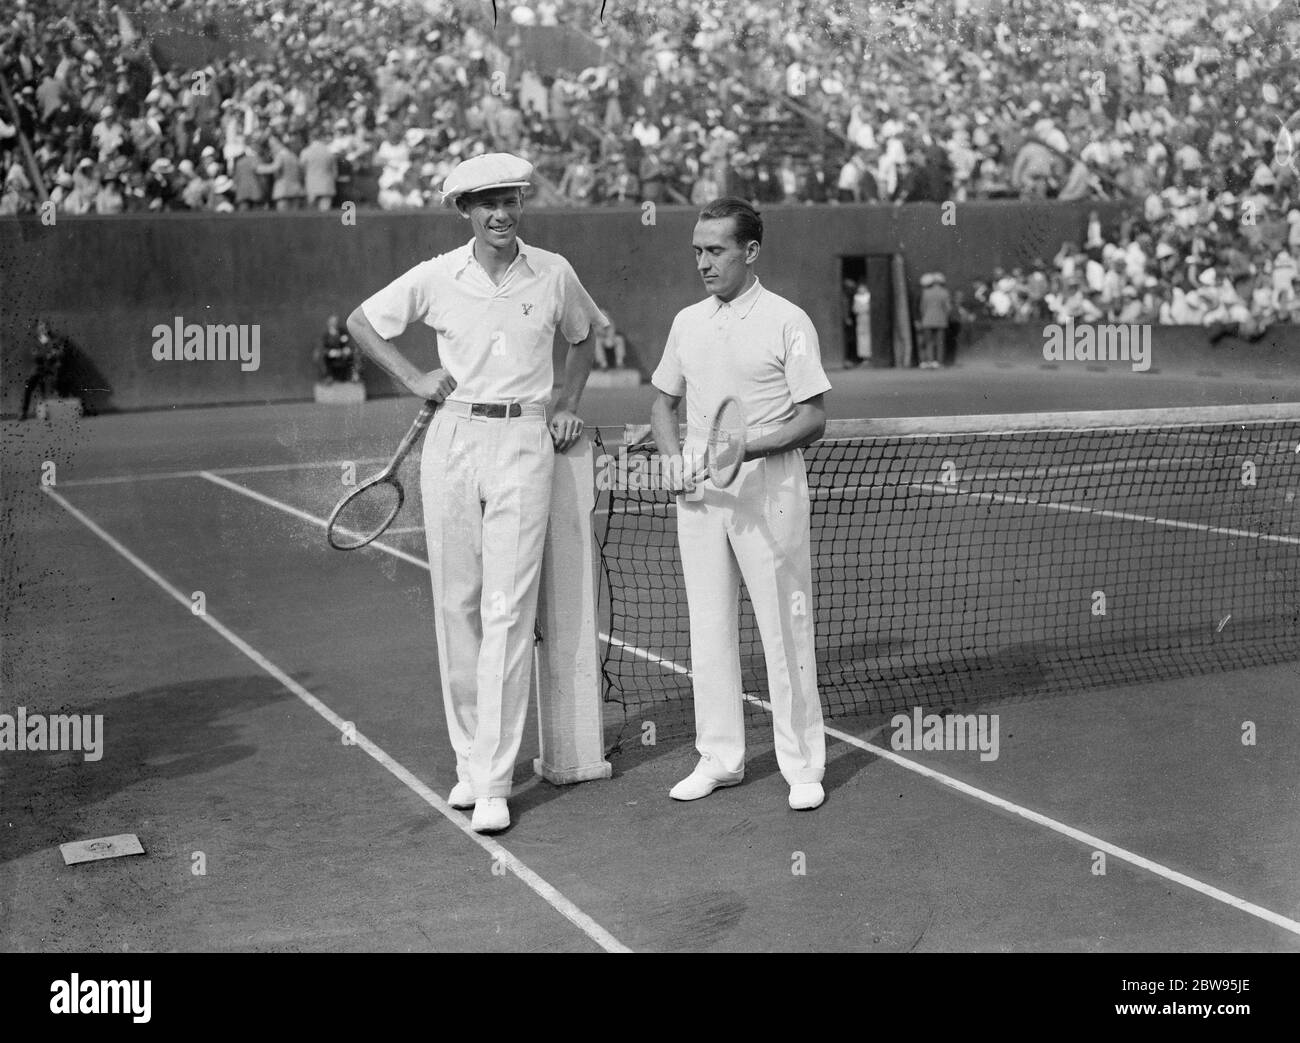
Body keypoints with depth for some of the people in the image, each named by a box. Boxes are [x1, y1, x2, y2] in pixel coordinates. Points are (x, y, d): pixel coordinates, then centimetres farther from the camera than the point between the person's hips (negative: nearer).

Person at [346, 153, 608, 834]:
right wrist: (413, 378, 3)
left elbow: (584, 338, 23)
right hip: (452, 440, 1)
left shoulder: (553, 273, 4)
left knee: (507, 612, -6)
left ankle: (494, 783, -3)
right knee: (454, 606, 3)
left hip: (524, 445, -1)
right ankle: (468, 759, 17)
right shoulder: (436, 277, 2)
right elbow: (361, 323, 15)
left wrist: (568, 404, 10)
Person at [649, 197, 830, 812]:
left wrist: (746, 448, -20)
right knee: (707, 630, 9)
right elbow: (664, 402, 21)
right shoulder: (687, 323, 11)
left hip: (768, 491, -5)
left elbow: (813, 419, -6)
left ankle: (802, 765, 11)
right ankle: (719, 758, 21)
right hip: (698, 492, 5)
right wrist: (672, 455, 2)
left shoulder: (788, 322, -5)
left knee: (785, 630, -1)